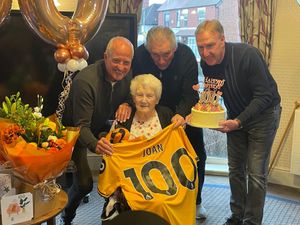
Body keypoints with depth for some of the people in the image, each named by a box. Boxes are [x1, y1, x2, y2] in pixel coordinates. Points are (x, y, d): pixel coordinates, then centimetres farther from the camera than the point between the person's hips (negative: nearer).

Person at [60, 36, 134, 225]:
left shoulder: (126, 75, -13)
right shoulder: (85, 81, -34)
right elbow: (81, 126, -33)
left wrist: (127, 105, -23)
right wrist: (95, 144, -53)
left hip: (101, 127, 6)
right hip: (77, 132, -6)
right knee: (84, 183, -13)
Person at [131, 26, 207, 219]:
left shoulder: (186, 55, -29)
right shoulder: (140, 55, -24)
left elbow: (190, 94, -31)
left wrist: (181, 114, -50)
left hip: (184, 111, 0)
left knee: (196, 155, 4)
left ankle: (195, 201, 24)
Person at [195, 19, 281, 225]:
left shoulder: (248, 55, -29)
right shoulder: (206, 63, -10)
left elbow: (264, 96, -27)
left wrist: (239, 121, -33)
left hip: (263, 113, -5)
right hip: (236, 116, 6)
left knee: (256, 173, -5)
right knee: (235, 169, 10)